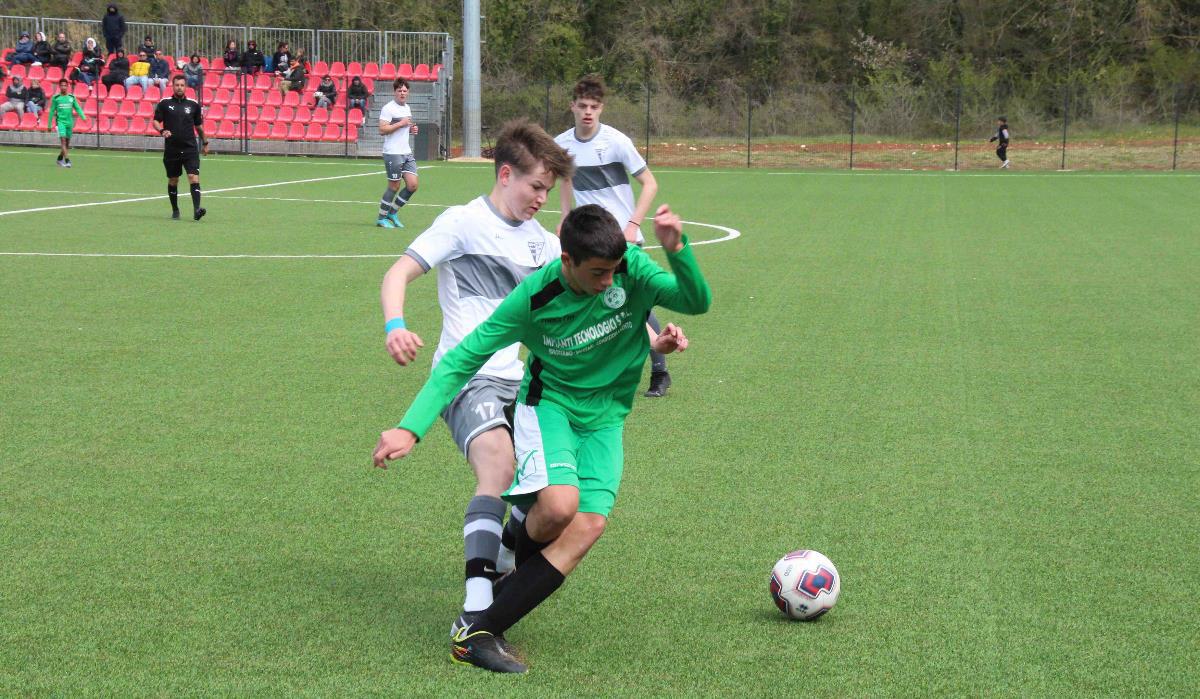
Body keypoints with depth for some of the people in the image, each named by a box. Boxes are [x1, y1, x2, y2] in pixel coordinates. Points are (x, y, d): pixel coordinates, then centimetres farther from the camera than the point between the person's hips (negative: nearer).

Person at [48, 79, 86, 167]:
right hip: (60, 121, -3)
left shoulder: (72, 97, 7)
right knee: (63, 140, -18)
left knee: (67, 142, 9)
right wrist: (50, 125, 6)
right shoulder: (55, 98, 1)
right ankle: (67, 160, -23)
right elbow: (52, 111, 5)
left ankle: (60, 158, 29)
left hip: (69, 122, 3)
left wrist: (83, 117, -9)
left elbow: (77, 108, 9)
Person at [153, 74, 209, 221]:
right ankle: (175, 210, 28)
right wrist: (162, 130, -17)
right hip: (171, 149, 1)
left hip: (190, 149, 0)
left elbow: (198, 125, 18)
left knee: (194, 177, -16)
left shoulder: (193, 104, 6)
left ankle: (196, 210, -25)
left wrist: (205, 142, 24)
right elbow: (156, 121, 4)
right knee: (173, 181, 11)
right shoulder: (165, 103, 2)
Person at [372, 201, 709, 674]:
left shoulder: (631, 268, -14)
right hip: (548, 404, -3)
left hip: (605, 417, 3)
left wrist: (677, 250, -35)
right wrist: (411, 429, -23)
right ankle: (512, 573, 1)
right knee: (559, 504, -32)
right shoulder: (534, 297, -20)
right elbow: (463, 359, -15)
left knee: (589, 526, -19)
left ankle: (477, 632, -16)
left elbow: (698, 302, -15)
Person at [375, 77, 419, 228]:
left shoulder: (407, 108, 17)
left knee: (413, 185, 1)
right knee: (394, 187, -4)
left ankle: (392, 212, 15)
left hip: (407, 152, 8)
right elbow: (382, 130, -19)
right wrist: (401, 124, -20)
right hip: (393, 153, -8)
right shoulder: (388, 108, -10)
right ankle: (381, 218, 9)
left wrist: (411, 129, 9)